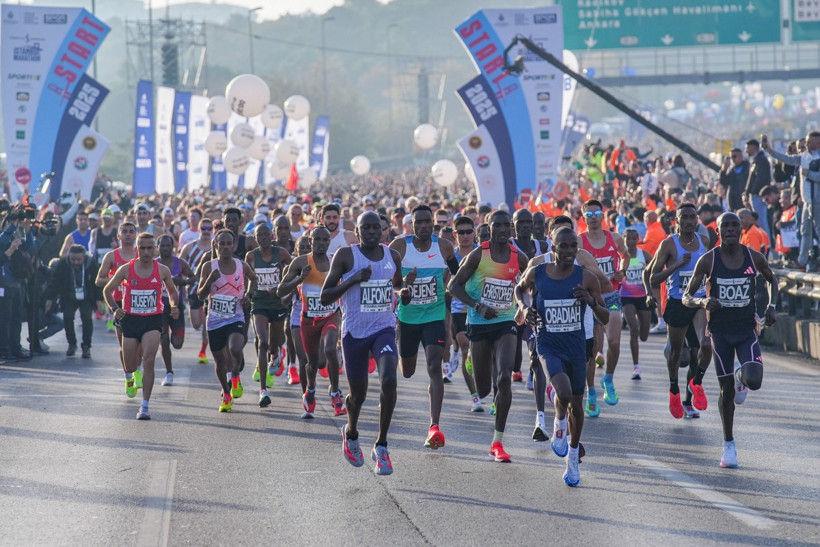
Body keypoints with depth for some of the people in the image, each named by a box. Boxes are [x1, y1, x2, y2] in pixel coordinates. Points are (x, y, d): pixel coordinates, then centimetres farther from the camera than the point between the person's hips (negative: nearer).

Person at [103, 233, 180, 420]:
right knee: (130, 364, 10)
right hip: (131, 320, 1)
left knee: (148, 360, -17)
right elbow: (107, 290, 8)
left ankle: (145, 406, -14)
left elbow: (172, 292, 16)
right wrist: (115, 309, -7)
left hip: (153, 320, -1)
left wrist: (174, 306, -4)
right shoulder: (126, 270, -4)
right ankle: (129, 377, 51)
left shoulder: (162, 271, -1)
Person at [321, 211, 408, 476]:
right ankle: (351, 433, 44)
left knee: (389, 380, -23)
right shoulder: (345, 255, -7)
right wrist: (353, 280, -21)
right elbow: (324, 297, -8)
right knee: (358, 394, 10)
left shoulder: (393, 255, 4)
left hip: (384, 328, 2)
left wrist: (403, 291, 1)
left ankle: (381, 446, -11)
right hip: (355, 332, -2)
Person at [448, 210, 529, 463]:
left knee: (505, 378, -18)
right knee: (483, 389, 7)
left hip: (506, 323, 1)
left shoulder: (518, 258, 0)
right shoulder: (478, 255, -9)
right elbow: (454, 285, -7)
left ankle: (497, 442, -11)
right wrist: (478, 306, -19)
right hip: (479, 325, -1)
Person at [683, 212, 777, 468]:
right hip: (720, 331, -1)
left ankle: (741, 377, 20)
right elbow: (686, 297, -6)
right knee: (727, 390, 2)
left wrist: (771, 306, 2)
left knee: (754, 380, -21)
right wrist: (702, 302, -28)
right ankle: (729, 445, 19)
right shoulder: (708, 261, -9)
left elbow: (771, 279, 18)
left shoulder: (754, 257, -4)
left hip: (747, 329, 1)